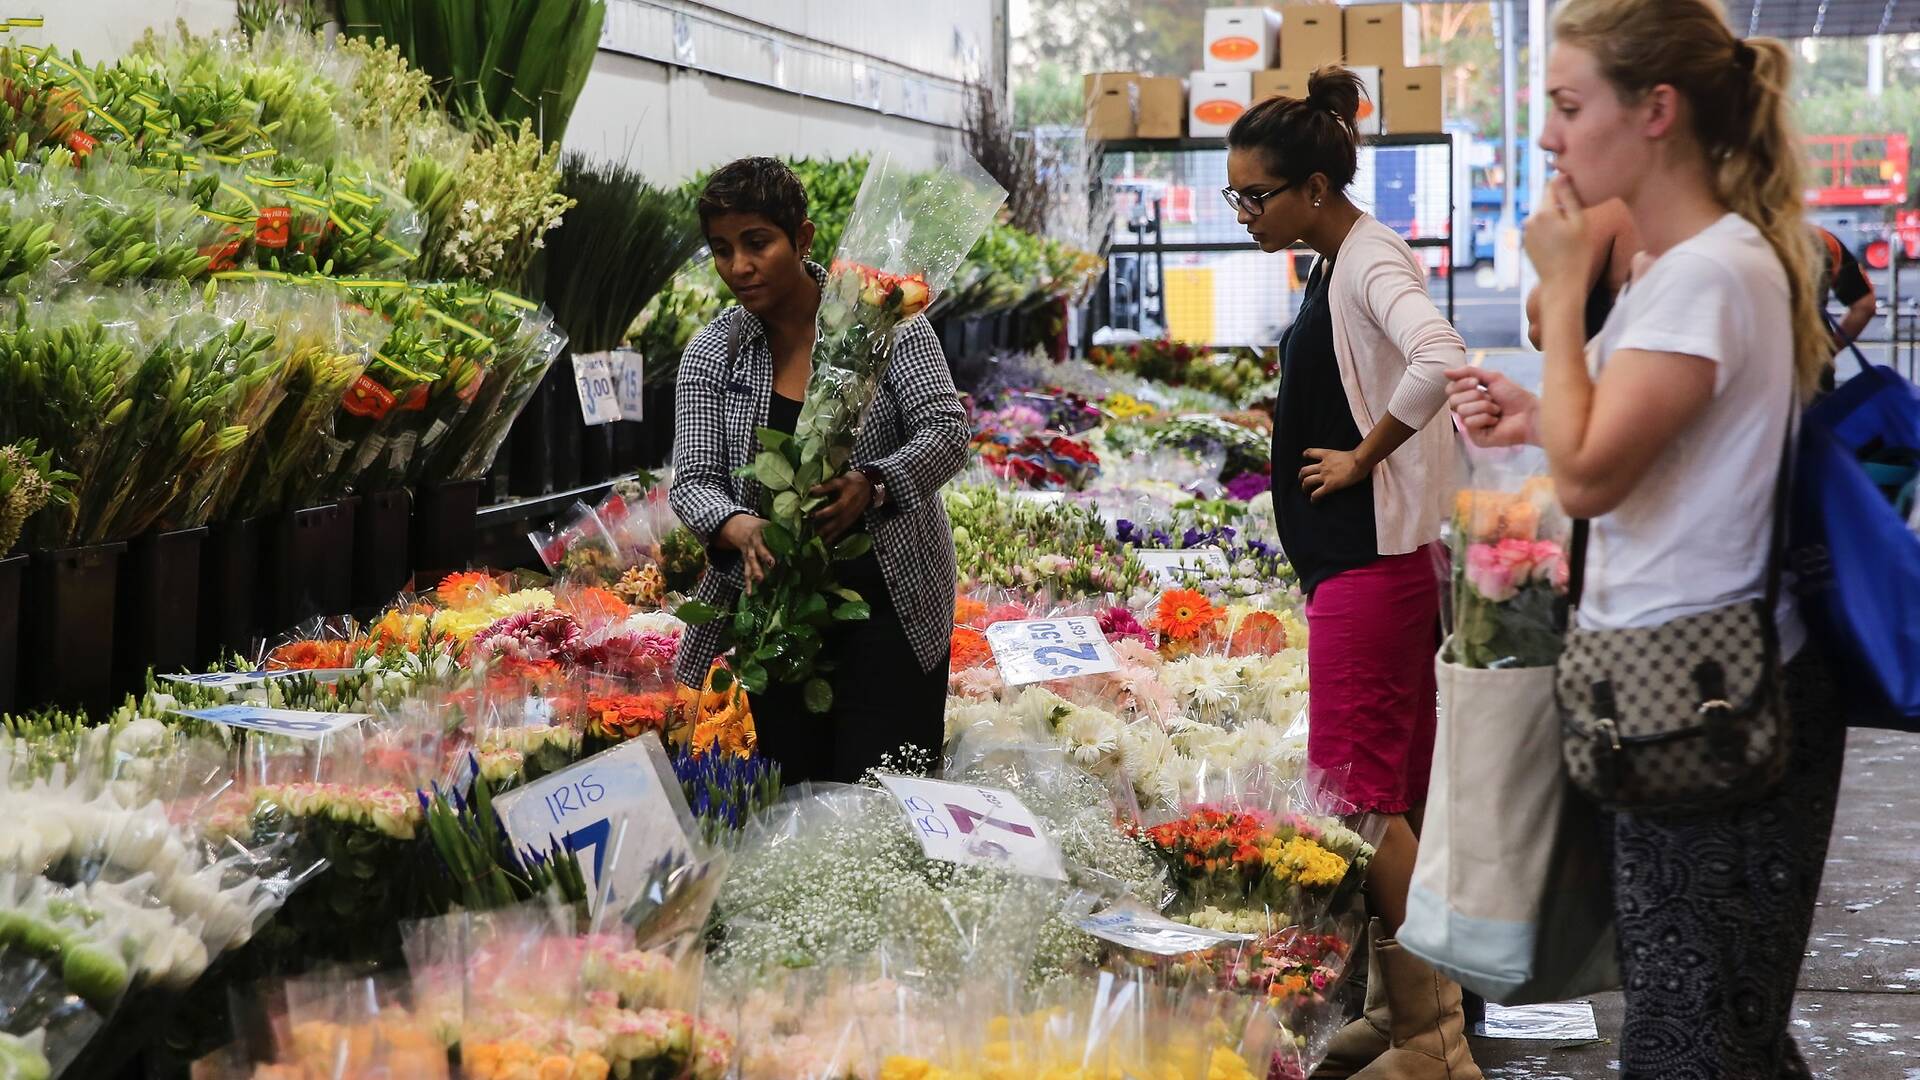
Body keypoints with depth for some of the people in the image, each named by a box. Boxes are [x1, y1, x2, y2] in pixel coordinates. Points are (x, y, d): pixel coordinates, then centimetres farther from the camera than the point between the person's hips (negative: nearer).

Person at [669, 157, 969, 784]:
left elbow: (946, 431, -11)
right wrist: (740, 528, -25)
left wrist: (872, 486, -30)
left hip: (889, 596, -3)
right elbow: (693, 481, -2)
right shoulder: (710, 354, 3)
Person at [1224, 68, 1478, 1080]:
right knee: (1394, 791, 14)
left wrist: (1363, 457, -23)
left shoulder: (1372, 261, -16)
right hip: (1359, 562, 10)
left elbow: (1440, 359, -34)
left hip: (1375, 564, -10)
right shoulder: (1337, 264, 14)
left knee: (1357, 789, -9)